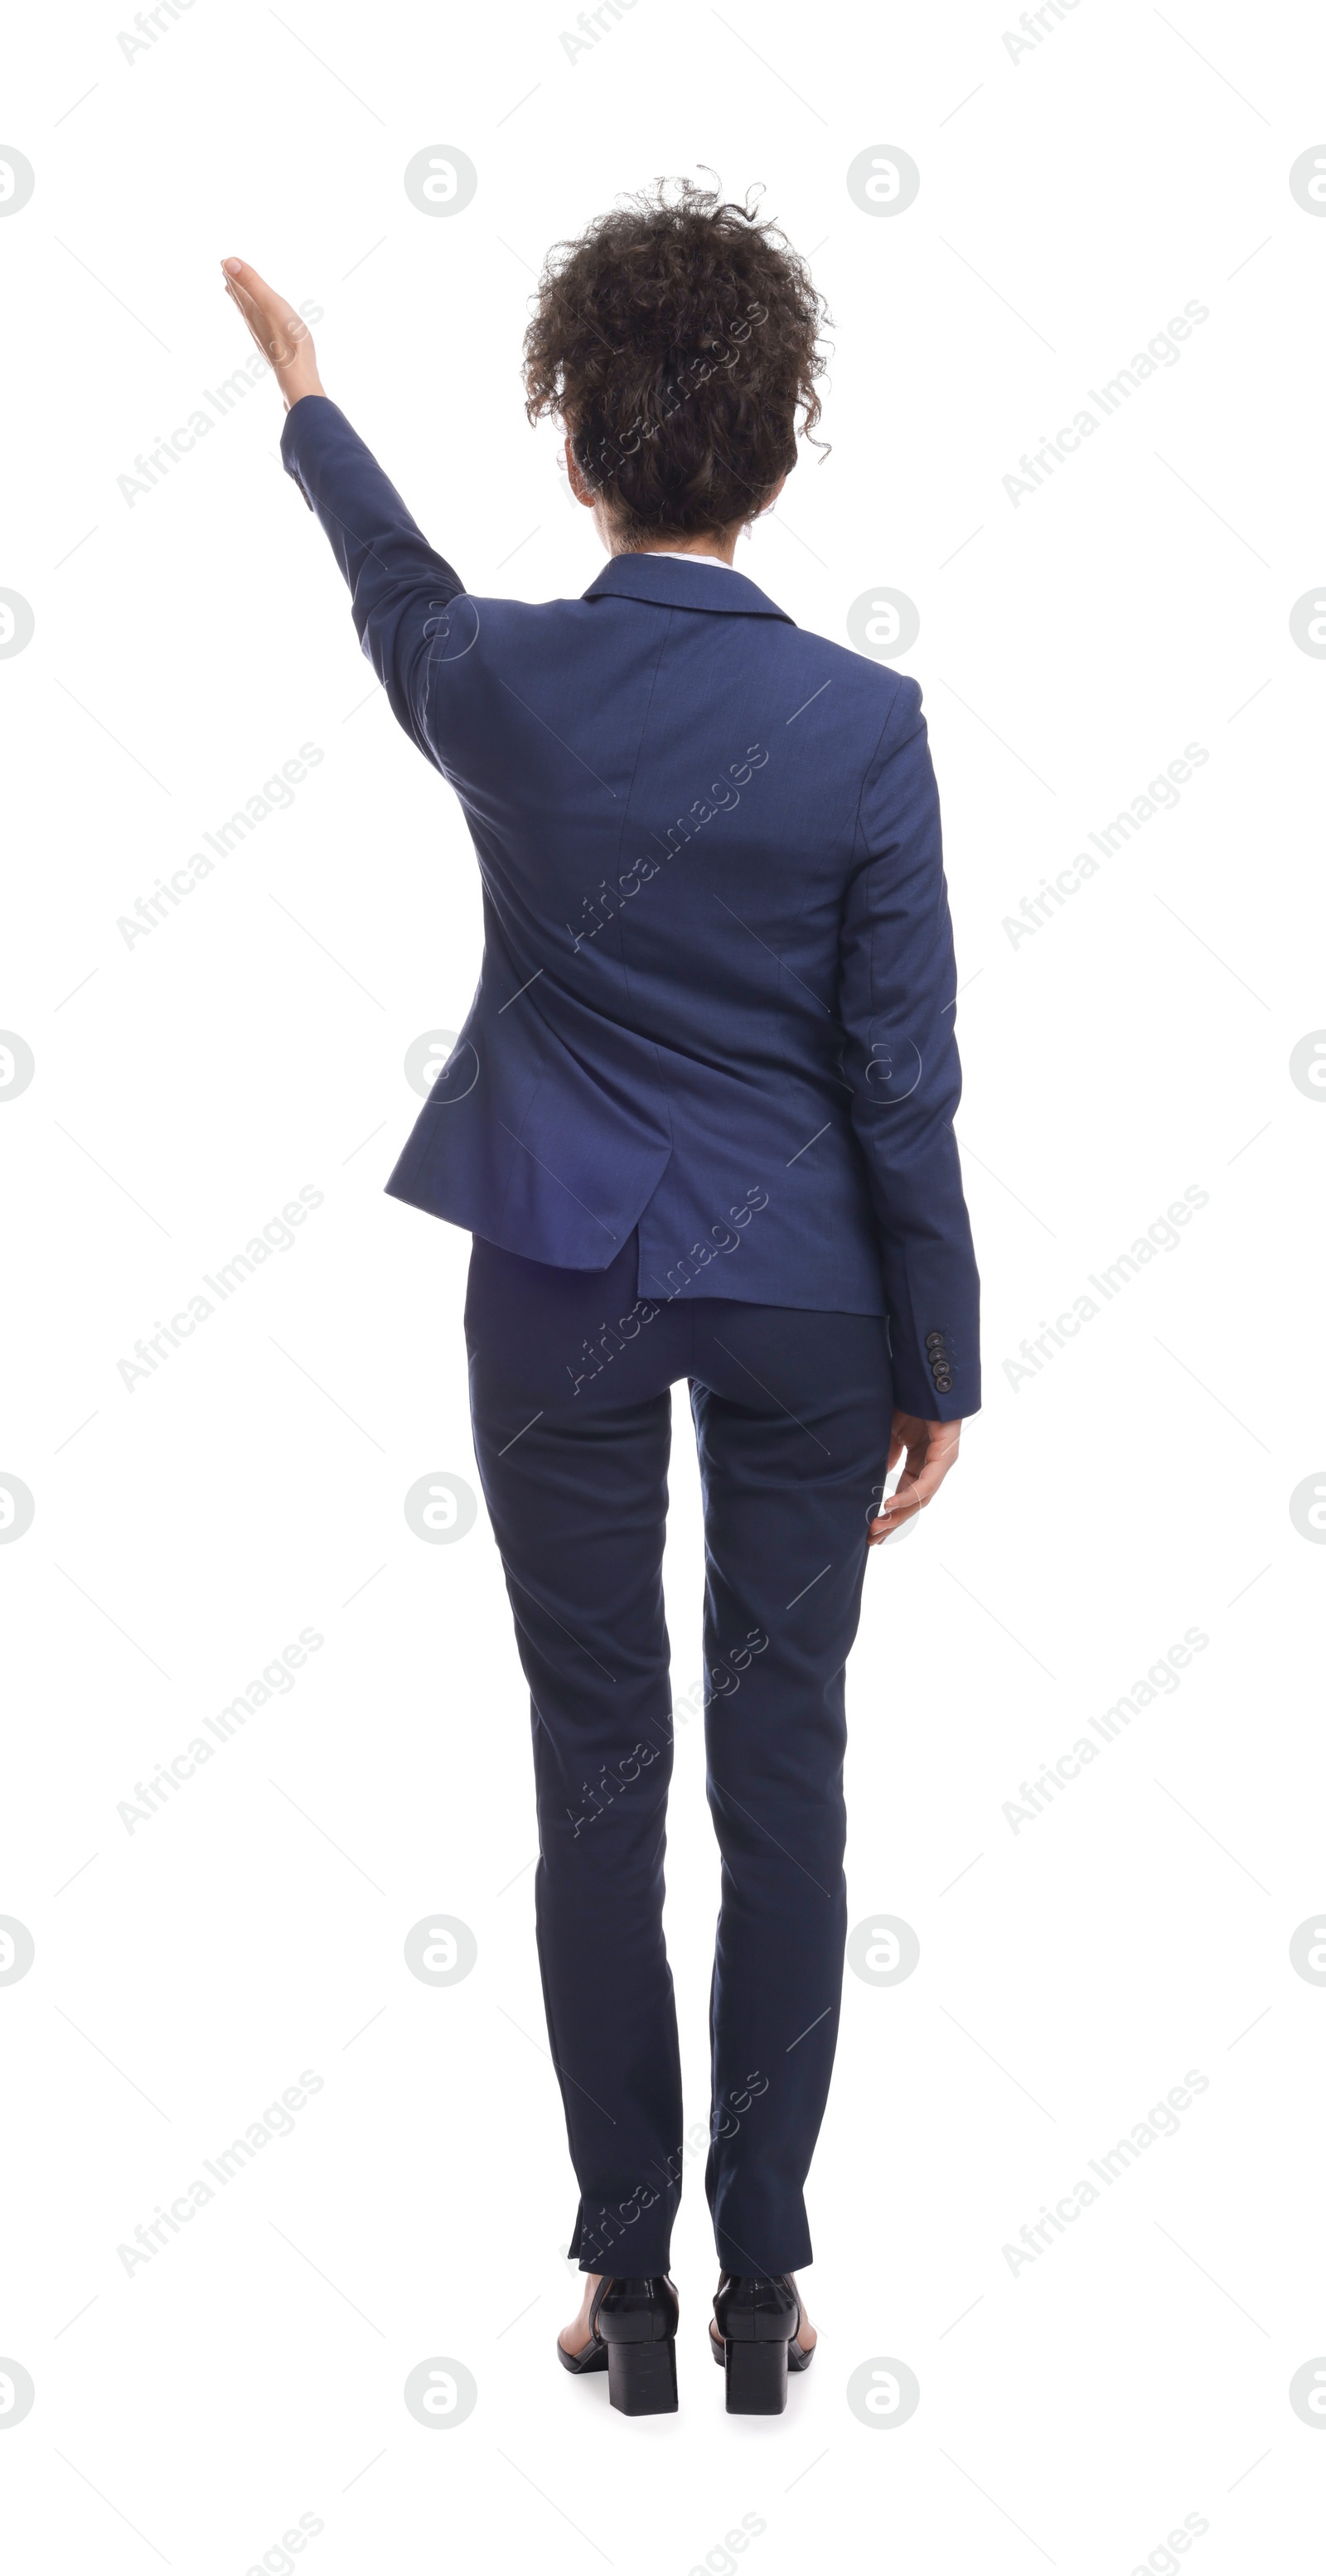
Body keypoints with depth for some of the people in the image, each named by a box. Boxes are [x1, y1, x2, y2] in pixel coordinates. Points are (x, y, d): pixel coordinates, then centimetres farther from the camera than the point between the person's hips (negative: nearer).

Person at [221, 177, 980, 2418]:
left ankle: (629, 2278, 19)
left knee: (598, 1777, 10)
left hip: (563, 1290, 1)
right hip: (802, 1298, -1)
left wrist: (304, 394, 38)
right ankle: (762, 2275, 20)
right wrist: (941, 1360, 2)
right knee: (785, 1778, 10)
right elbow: (903, 1079, -9)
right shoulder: (864, 725, -13)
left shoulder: (496, 683, -8)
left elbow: (396, 582, 18)